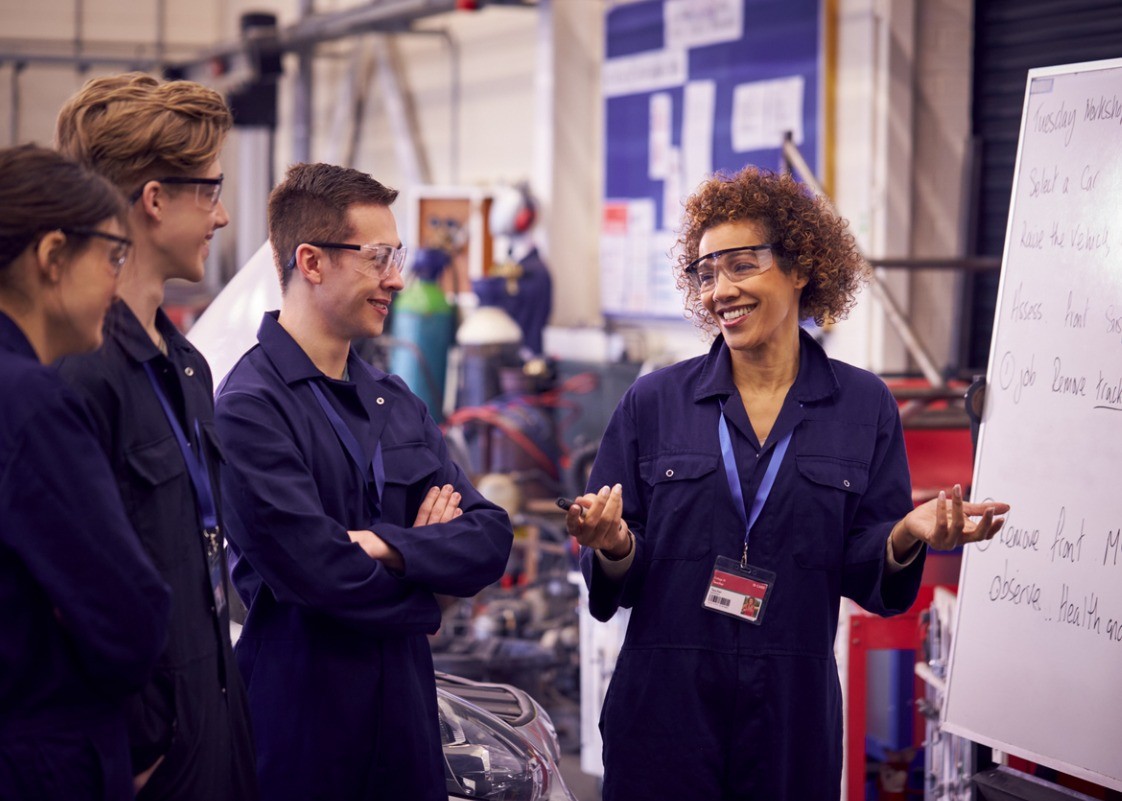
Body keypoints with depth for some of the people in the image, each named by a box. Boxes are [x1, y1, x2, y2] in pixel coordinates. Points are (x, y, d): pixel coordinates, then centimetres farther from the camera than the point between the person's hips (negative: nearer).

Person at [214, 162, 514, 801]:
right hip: (302, 718, -7)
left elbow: (492, 539, 4)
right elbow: (312, 568, -21)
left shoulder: (398, 403, 12)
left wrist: (391, 548, -15)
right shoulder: (251, 406, -13)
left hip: (407, 712, 7)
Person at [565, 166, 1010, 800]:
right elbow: (613, 584, 2)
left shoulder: (864, 406, 2)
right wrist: (616, 548, -20)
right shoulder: (654, 402, 1)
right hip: (664, 713, 0)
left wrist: (905, 538, -19)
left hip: (793, 715, 0)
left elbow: (863, 577, 1)